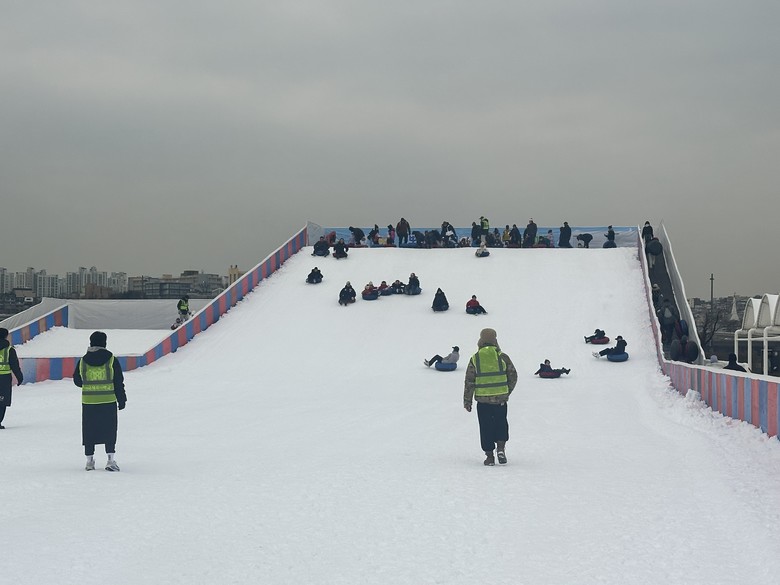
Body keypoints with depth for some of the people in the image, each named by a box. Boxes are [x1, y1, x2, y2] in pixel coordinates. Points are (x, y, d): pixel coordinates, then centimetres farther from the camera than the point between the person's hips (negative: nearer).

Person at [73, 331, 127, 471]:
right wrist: (122, 400, 7)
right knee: (109, 430, 4)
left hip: (88, 402, 2)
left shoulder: (82, 361, 2)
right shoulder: (111, 360, -4)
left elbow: (77, 381, 12)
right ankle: (111, 459, -4)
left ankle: (89, 460, 12)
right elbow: (119, 382, -2)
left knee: (89, 431, 10)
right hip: (108, 401, -2)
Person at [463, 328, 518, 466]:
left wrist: (467, 401, 7)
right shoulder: (502, 357, -2)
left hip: (483, 400, 0)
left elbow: (469, 382, 0)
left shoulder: (475, 359, -1)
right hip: (501, 400, 0)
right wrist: (507, 392, 20)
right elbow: (513, 377, 4)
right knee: (501, 424, 17)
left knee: (486, 428, 7)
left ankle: (489, 456, 6)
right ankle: (501, 448, -1)